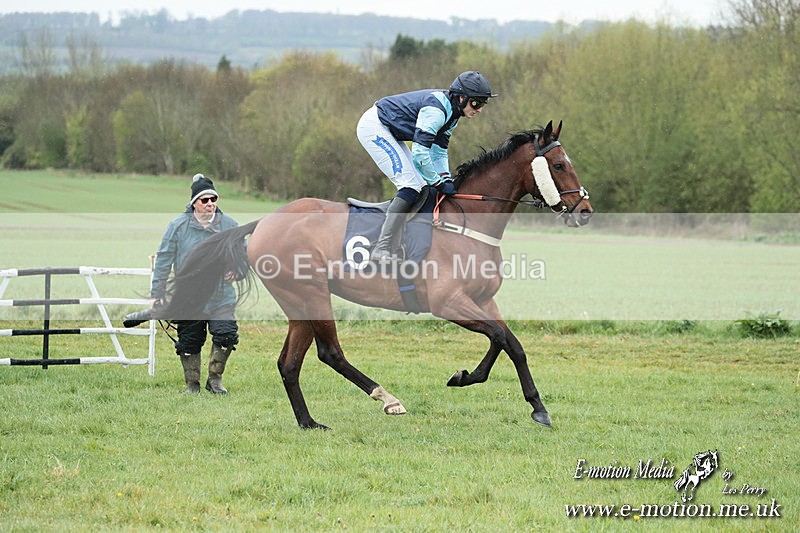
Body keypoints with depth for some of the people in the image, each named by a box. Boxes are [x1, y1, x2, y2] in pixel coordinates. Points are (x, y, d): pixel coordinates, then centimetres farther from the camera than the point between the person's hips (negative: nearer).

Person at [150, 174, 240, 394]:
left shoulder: (229, 225, 2)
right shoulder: (178, 226, -4)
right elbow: (163, 260, -1)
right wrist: (157, 293, -2)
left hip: (221, 299, 1)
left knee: (226, 335, -14)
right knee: (189, 342, 5)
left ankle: (215, 378, 5)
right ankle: (192, 383, 21)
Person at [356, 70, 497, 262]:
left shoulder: (451, 113, 3)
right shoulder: (435, 110, -28)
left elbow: (439, 152, 11)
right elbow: (420, 154, -30)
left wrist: (446, 179, -4)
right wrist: (440, 183, -21)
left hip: (390, 134, 11)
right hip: (374, 126, -11)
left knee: (420, 187, 8)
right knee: (410, 185, -18)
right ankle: (381, 249, -26)